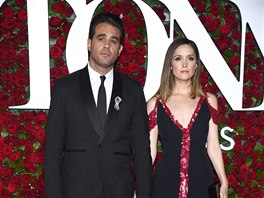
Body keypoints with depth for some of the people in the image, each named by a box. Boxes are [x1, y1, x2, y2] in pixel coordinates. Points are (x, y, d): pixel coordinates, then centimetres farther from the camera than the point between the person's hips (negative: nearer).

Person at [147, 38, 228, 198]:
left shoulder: (209, 101, 2)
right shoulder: (155, 103, -2)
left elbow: (213, 146, 5)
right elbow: (149, 150, 0)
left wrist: (224, 183, 3)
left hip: (201, 181, 1)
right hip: (166, 182, -1)